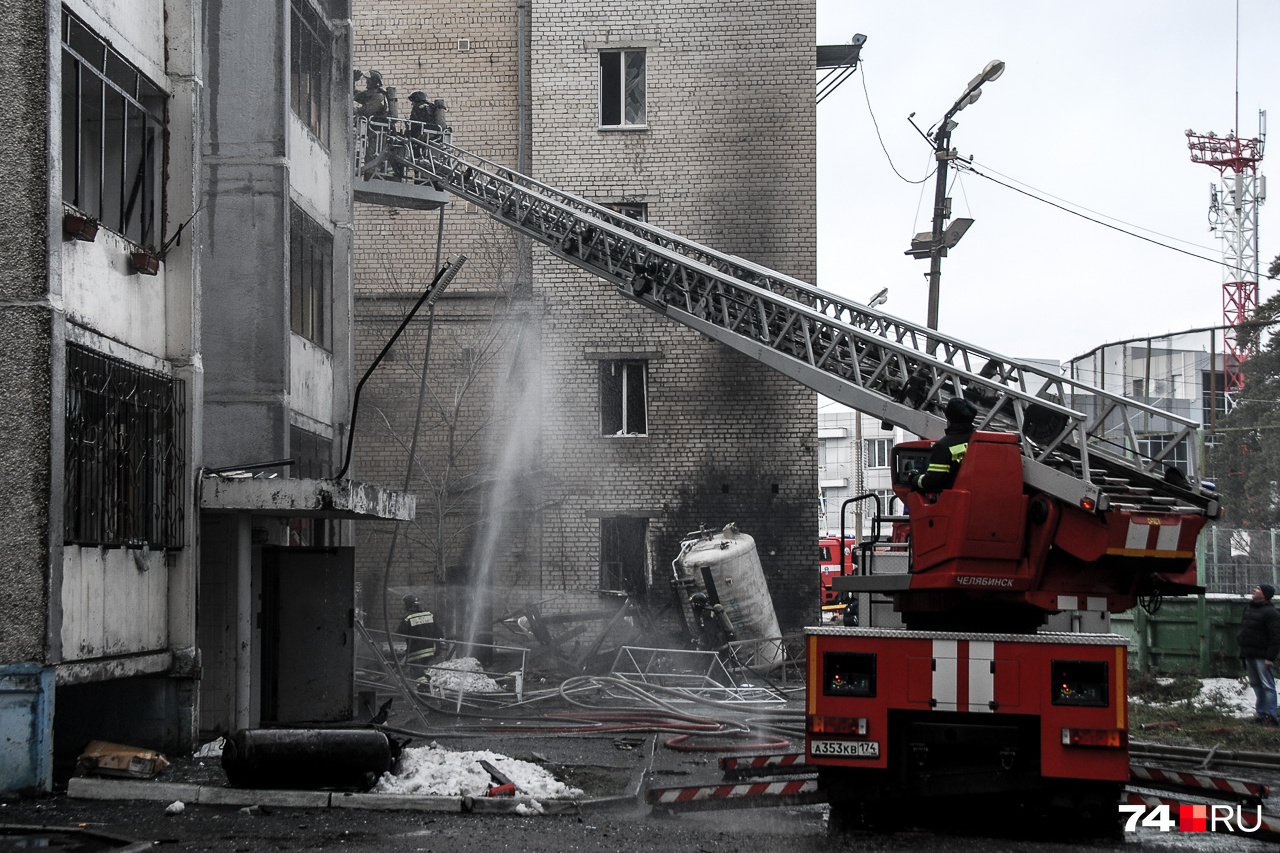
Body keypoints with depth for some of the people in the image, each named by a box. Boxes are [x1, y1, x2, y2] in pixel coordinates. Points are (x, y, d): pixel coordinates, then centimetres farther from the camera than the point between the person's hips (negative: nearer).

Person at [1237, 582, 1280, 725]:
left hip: (1262, 655, -9)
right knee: (1256, 685, 11)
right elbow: (1244, 629, 26)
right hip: (1249, 654, 9)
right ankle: (1262, 713, 16)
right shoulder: (1249, 608, 14)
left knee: (1267, 686, -7)